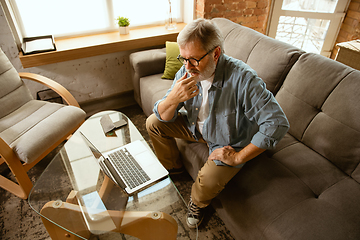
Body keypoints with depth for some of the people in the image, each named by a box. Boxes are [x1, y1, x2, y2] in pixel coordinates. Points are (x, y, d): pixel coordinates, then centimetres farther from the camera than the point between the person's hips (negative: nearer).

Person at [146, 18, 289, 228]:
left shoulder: (242, 78, -33)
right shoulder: (187, 72, -15)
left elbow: (278, 124, -33)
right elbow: (163, 116, -11)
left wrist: (238, 157, -28)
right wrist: (173, 99, -36)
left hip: (228, 142, -5)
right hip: (197, 127, 6)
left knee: (208, 181, -29)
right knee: (153, 123, 0)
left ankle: (198, 203, 11)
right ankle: (173, 167, 25)